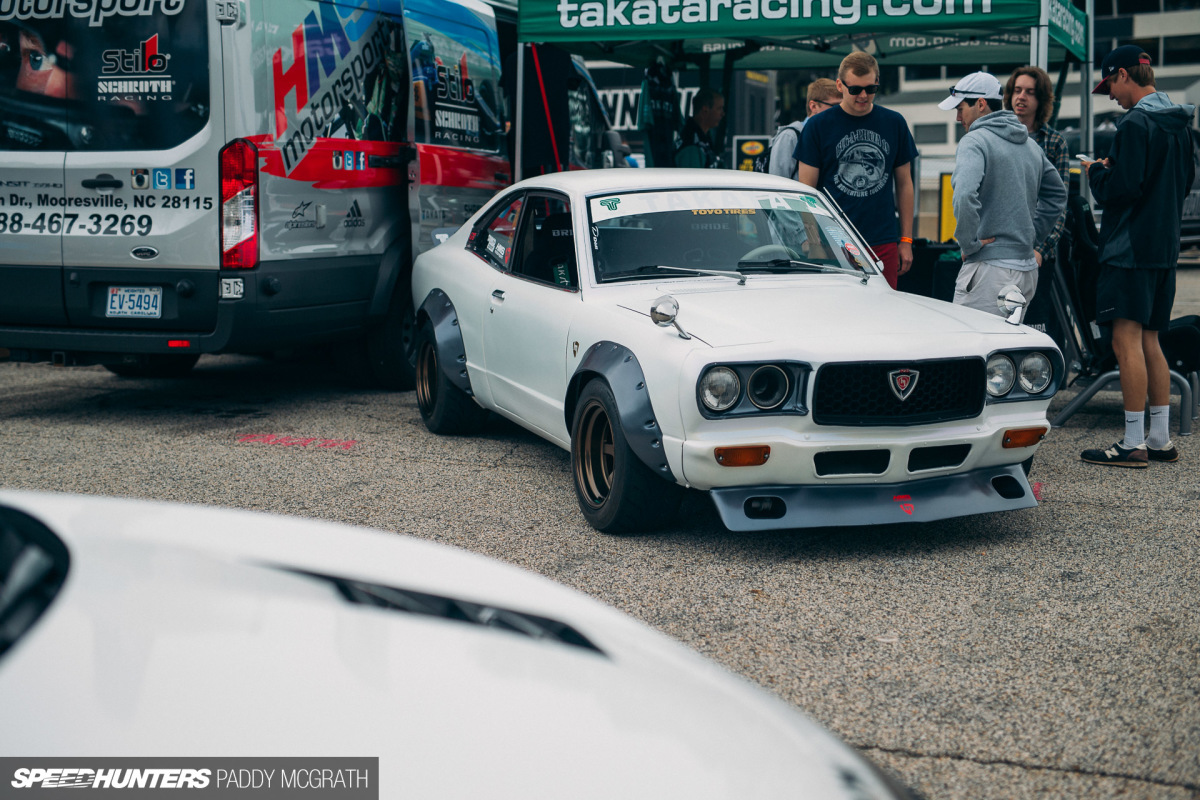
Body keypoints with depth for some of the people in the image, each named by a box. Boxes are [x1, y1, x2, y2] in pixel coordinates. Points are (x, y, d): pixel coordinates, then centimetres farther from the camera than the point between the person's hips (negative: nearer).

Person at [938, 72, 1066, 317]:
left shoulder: (974, 141, -10)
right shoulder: (1031, 145, 17)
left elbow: (965, 195, -27)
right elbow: (1058, 194, 29)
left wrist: (969, 242, -15)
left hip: (990, 268, -8)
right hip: (1028, 269, 8)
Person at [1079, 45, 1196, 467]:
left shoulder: (1135, 124, -14)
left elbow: (1123, 188, -21)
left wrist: (1096, 172, 0)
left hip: (1131, 247, -9)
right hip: (1164, 246, 9)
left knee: (1127, 341, -7)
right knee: (1149, 342, 13)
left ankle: (1134, 444, -6)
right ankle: (1160, 440, 15)